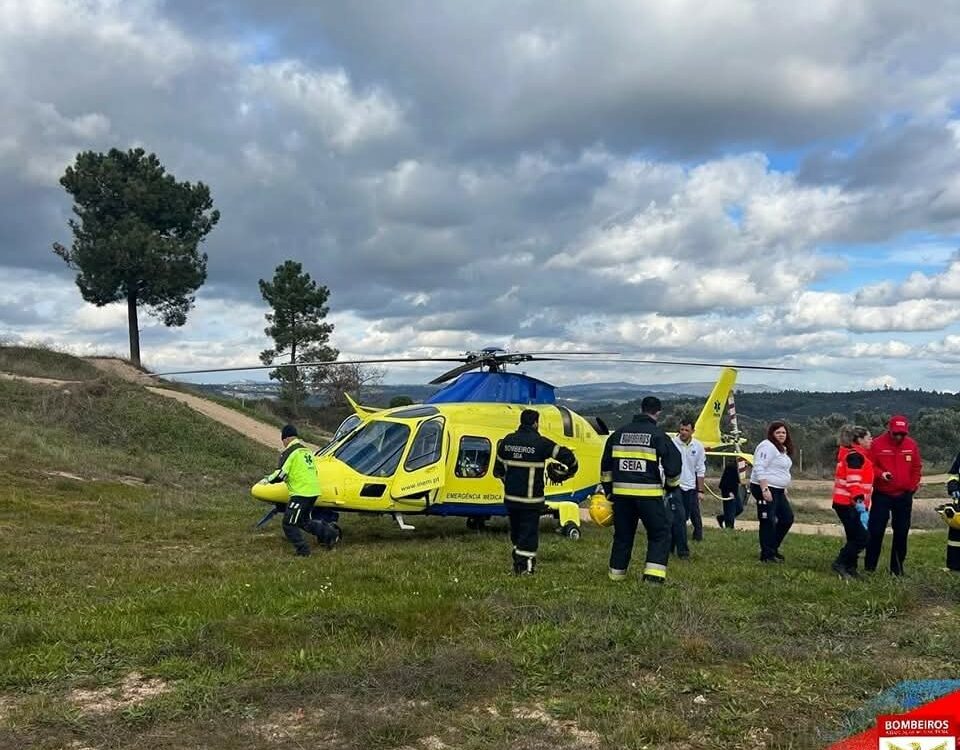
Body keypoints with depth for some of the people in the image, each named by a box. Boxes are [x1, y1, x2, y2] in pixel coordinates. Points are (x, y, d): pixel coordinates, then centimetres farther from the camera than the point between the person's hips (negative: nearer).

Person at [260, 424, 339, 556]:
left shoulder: (289, 452, -8)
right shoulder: (307, 450, 17)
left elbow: (280, 475, -13)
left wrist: (267, 479, 5)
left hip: (301, 493, -9)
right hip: (314, 491, 9)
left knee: (289, 523, 2)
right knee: (304, 521, 22)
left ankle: (302, 550, 0)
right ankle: (330, 533, 13)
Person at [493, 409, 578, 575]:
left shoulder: (507, 441, 5)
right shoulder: (541, 443, -11)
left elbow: (498, 469, 14)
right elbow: (567, 455, -12)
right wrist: (569, 472, 8)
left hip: (510, 497, 5)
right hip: (531, 499, -5)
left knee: (516, 531, 19)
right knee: (529, 532, 3)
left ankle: (518, 563, 25)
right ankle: (525, 567, 4)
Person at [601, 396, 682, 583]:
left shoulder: (619, 434, 10)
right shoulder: (659, 436, -5)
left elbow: (606, 464, 15)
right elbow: (673, 464, -4)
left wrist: (608, 489, 22)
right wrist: (672, 487, 13)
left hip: (621, 493, 5)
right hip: (649, 494, -5)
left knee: (622, 533, 16)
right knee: (660, 533, 6)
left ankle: (617, 572, 23)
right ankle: (654, 573, -6)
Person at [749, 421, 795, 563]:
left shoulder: (782, 449, 17)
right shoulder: (767, 446, -14)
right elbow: (759, 469, -23)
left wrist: (784, 491, 23)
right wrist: (765, 489, -28)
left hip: (778, 490, 10)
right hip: (765, 489, -10)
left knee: (787, 518, 12)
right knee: (768, 522, -6)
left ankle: (773, 548, 23)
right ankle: (767, 555, 2)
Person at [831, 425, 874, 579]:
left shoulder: (854, 454, 20)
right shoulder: (856, 456, -12)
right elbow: (853, 481, -22)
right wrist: (859, 500, -30)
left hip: (847, 503, 10)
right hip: (849, 504, -10)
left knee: (855, 537, 12)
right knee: (862, 537, -9)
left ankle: (850, 568, 14)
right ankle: (839, 564, -6)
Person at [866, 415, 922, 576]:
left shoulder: (911, 445, 2)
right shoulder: (878, 444, -9)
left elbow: (916, 468, 10)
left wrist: (913, 486, 3)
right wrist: (881, 474, -23)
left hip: (904, 496, 3)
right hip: (881, 496, -3)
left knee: (901, 532, 8)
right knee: (875, 531, -3)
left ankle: (897, 567, 18)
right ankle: (869, 566, 5)